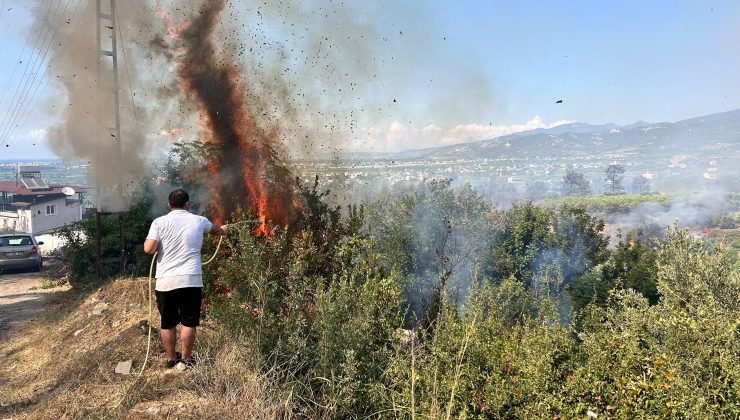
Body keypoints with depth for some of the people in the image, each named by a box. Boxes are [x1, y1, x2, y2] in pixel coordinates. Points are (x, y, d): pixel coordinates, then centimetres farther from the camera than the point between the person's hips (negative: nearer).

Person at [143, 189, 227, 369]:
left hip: (165, 281, 1)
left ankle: (171, 359, 24)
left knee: (168, 323, 13)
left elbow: (149, 249, -9)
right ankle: (186, 360, 15)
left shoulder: (159, 222, -1)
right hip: (191, 280, 0)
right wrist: (223, 229, 52)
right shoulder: (198, 221, 6)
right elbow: (215, 230, 28)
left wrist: (148, 240, 15)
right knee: (188, 322, 8)